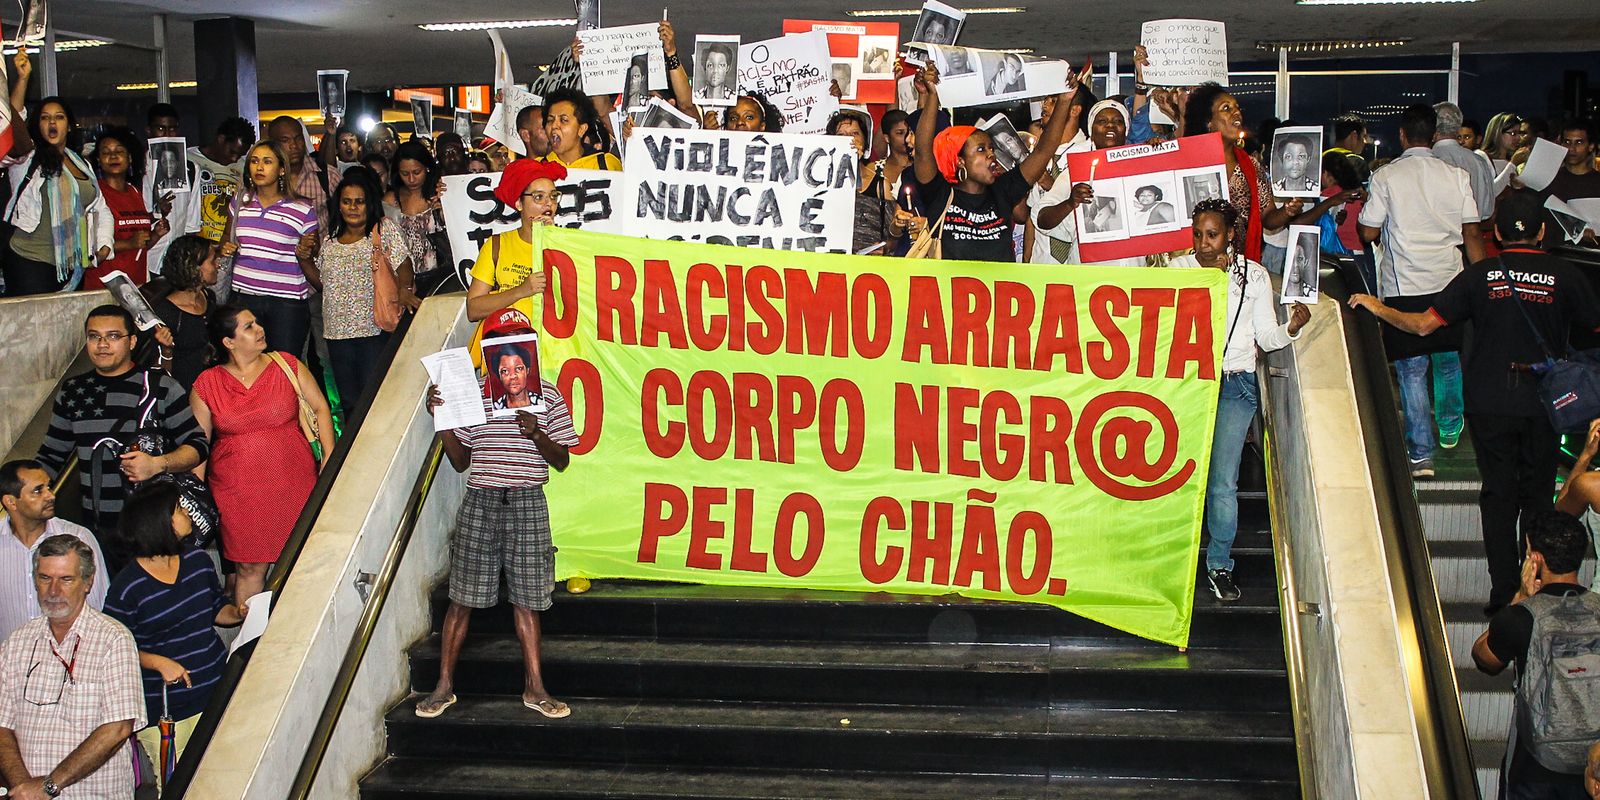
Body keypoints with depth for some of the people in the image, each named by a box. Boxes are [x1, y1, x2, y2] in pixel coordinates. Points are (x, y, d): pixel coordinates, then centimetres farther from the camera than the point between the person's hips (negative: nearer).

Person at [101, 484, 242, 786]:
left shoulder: (197, 560, 3)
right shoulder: (126, 587, -14)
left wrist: (238, 613, -2)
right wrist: (157, 662, -20)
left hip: (215, 690, 5)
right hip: (163, 707, -5)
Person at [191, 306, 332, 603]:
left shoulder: (286, 365, 4)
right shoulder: (206, 385, 2)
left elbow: (320, 408, 7)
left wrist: (329, 456, -4)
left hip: (294, 484, 1)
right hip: (238, 494, -1)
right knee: (251, 568, 1)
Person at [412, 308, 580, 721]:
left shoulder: (547, 394, 3)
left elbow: (562, 460, 2)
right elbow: (460, 461, 8)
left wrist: (535, 433, -16)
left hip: (527, 502, -1)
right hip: (480, 501, 1)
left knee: (526, 598, 3)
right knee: (462, 597, 4)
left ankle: (534, 687, 11)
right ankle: (444, 685, 12)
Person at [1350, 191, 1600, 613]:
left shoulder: (1480, 275, -4)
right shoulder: (1566, 276, -6)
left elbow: (1424, 323, -4)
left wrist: (1378, 308, 10)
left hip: (1489, 404, 0)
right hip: (1543, 404, 0)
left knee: (1499, 495, 7)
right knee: (1537, 498, 11)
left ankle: (1503, 593, 4)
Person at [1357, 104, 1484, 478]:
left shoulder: (1386, 177, -5)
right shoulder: (1456, 176, 1)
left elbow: (1368, 233, -3)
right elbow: (1472, 235, 2)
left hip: (1404, 286, -3)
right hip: (1450, 282, 3)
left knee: (1412, 371, 0)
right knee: (1450, 362, 21)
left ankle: (1421, 455, -1)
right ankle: (1450, 431, 36)